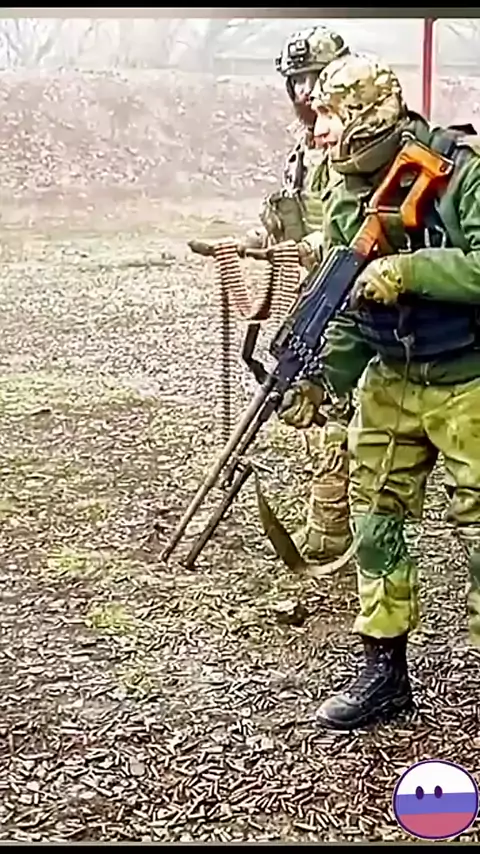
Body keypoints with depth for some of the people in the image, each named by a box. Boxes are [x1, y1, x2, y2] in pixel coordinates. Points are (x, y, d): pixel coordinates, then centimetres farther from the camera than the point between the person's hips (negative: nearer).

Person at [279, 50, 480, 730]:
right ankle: (384, 673, 23)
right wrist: (323, 378, -8)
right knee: (374, 520, 8)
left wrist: (407, 271, -29)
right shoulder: (350, 202, 3)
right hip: (389, 383, 6)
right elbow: (351, 312, 6)